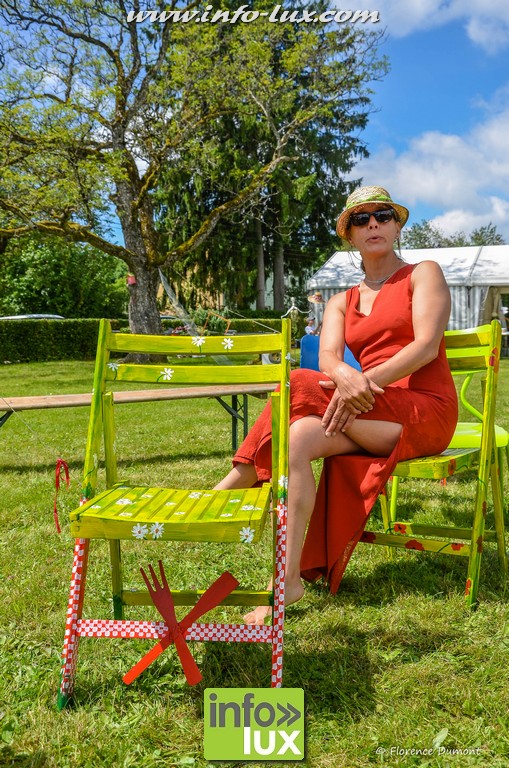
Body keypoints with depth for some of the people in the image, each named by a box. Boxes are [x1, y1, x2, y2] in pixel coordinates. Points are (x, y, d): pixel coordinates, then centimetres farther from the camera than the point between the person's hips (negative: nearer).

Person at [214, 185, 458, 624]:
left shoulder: (424, 274, 7)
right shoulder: (341, 303, 19)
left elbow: (426, 345, -10)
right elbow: (328, 358, -1)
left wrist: (369, 380, -25)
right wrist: (346, 377, -27)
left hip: (424, 408, -4)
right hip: (370, 412, 5)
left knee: (301, 390, -25)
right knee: (298, 438, -27)